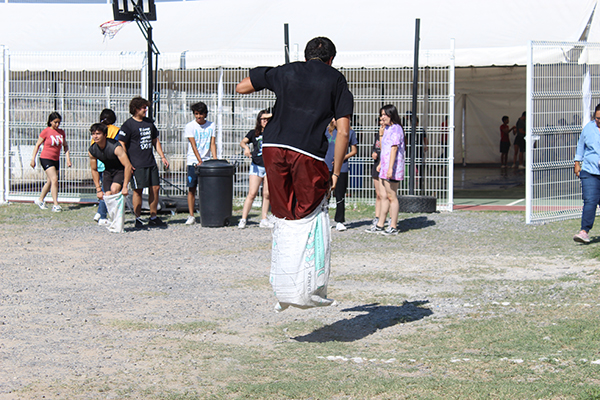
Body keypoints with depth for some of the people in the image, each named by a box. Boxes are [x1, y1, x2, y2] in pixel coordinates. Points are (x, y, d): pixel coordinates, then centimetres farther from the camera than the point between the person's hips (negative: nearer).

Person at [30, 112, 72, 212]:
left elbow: (65, 146, 15)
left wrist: (68, 158, 5)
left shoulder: (61, 132, 5)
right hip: (46, 159, -6)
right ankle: (55, 205, -17)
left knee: (50, 182, 14)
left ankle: (40, 200, 33)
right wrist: (33, 159, -3)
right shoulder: (46, 131, -9)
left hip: (56, 160, 6)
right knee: (54, 180, -17)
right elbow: (37, 145, -2)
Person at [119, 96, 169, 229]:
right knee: (138, 190, -4)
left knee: (155, 188, 5)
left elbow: (155, 141, 23)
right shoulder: (128, 125, -6)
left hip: (151, 163, 6)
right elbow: (121, 145, -8)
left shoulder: (149, 122, 14)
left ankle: (153, 218, 16)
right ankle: (138, 219, 4)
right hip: (137, 165, -6)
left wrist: (162, 157, 15)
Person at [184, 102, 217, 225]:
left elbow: (212, 144, 3)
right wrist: (200, 161, -17)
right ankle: (191, 216, -1)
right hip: (193, 161, -2)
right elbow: (193, 145, -8)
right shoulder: (190, 126, -2)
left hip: (206, 161, 2)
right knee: (191, 189, -4)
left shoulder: (211, 126, 7)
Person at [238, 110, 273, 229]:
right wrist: (246, 147, -26)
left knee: (266, 194, 1)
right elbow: (243, 142, -5)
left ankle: (264, 220, 8)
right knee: (252, 193, -9)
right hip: (256, 166, -1)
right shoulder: (253, 133, 8)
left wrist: (272, 115, -9)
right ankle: (243, 219, -7)